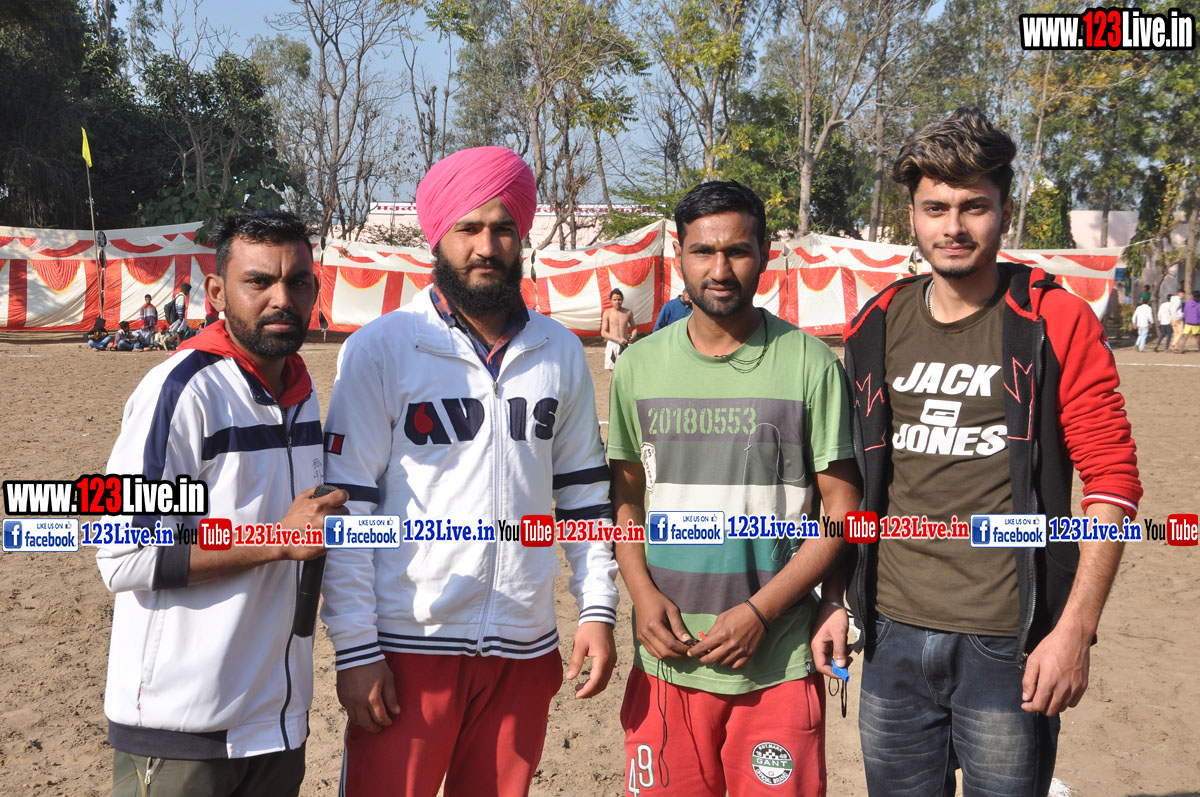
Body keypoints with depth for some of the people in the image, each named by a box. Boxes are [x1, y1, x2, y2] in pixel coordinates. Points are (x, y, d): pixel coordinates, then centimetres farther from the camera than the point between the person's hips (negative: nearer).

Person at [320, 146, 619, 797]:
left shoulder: (562, 355, 8)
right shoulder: (379, 350, -4)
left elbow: (583, 494, 13)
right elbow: (348, 510, -6)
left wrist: (597, 610, 6)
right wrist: (355, 649, -9)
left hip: (526, 648, 4)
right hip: (409, 646, -3)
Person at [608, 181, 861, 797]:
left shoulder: (811, 364, -5)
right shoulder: (639, 366, 4)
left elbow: (842, 510, -4)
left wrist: (759, 611, -12)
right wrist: (643, 593, -4)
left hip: (779, 665, -2)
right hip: (666, 658, 2)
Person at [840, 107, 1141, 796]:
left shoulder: (1056, 321, -6)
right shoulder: (877, 327, 6)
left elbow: (1112, 481, -7)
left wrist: (1075, 632, -12)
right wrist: (837, 601, 10)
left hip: (1007, 644, -3)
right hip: (893, 637, 4)